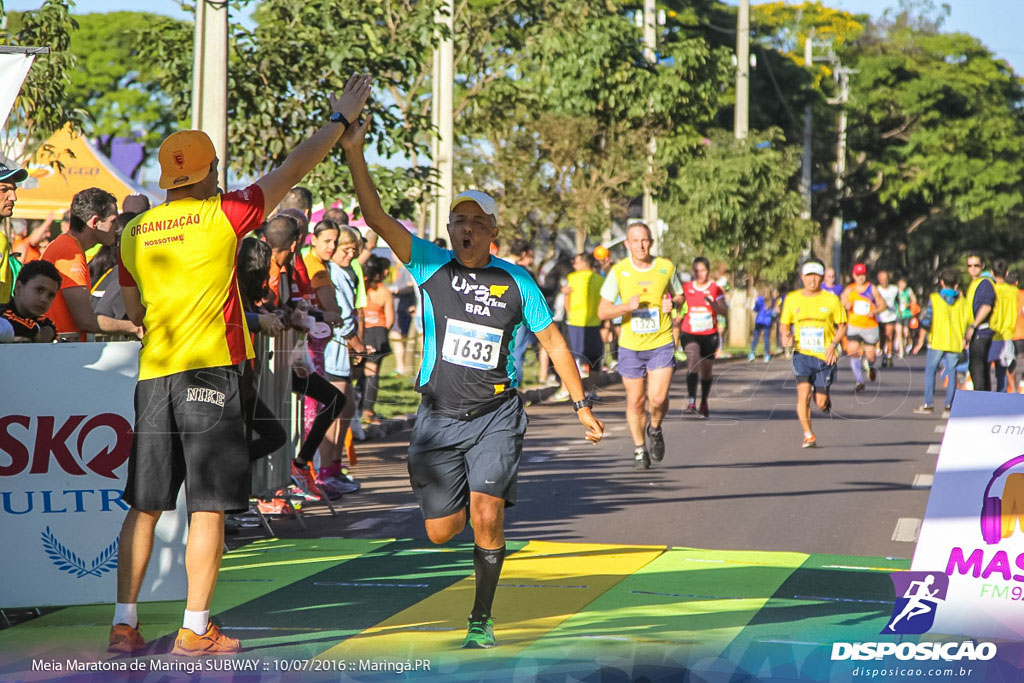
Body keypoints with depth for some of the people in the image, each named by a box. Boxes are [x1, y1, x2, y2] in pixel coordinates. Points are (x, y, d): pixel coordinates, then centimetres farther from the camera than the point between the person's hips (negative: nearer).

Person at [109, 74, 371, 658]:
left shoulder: (135, 232, 9)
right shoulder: (223, 216, -4)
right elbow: (294, 170, 3)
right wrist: (341, 118, 14)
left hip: (154, 376, 5)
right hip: (209, 371, -5)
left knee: (144, 506, 8)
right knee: (209, 507, -1)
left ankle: (125, 623, 6)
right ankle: (196, 629, -1)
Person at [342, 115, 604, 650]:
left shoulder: (516, 282, 0)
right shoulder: (431, 266, -1)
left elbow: (552, 341, 8)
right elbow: (376, 217, -9)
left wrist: (581, 405, 6)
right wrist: (354, 154, -19)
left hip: (496, 417, -1)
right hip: (438, 418, 1)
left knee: (486, 516, -18)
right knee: (441, 530, 2)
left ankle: (481, 620, -1)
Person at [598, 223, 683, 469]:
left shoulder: (666, 267, -1)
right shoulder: (619, 271, -4)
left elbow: (679, 296, 16)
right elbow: (602, 311, -4)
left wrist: (672, 303, -8)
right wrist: (627, 306, -22)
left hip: (661, 343, 0)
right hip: (630, 346, 0)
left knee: (658, 398, -13)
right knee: (635, 401, 4)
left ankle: (655, 430, 19)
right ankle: (640, 450, 23)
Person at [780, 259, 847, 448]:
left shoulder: (831, 300, 0)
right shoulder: (792, 298, 4)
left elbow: (842, 326, 6)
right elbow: (785, 324, 14)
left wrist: (833, 344, -11)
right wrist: (786, 336, -9)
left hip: (825, 356, 0)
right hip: (802, 354, 0)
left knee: (821, 402, 1)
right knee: (803, 393, -19)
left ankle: (827, 399, 39)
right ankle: (808, 435, -7)